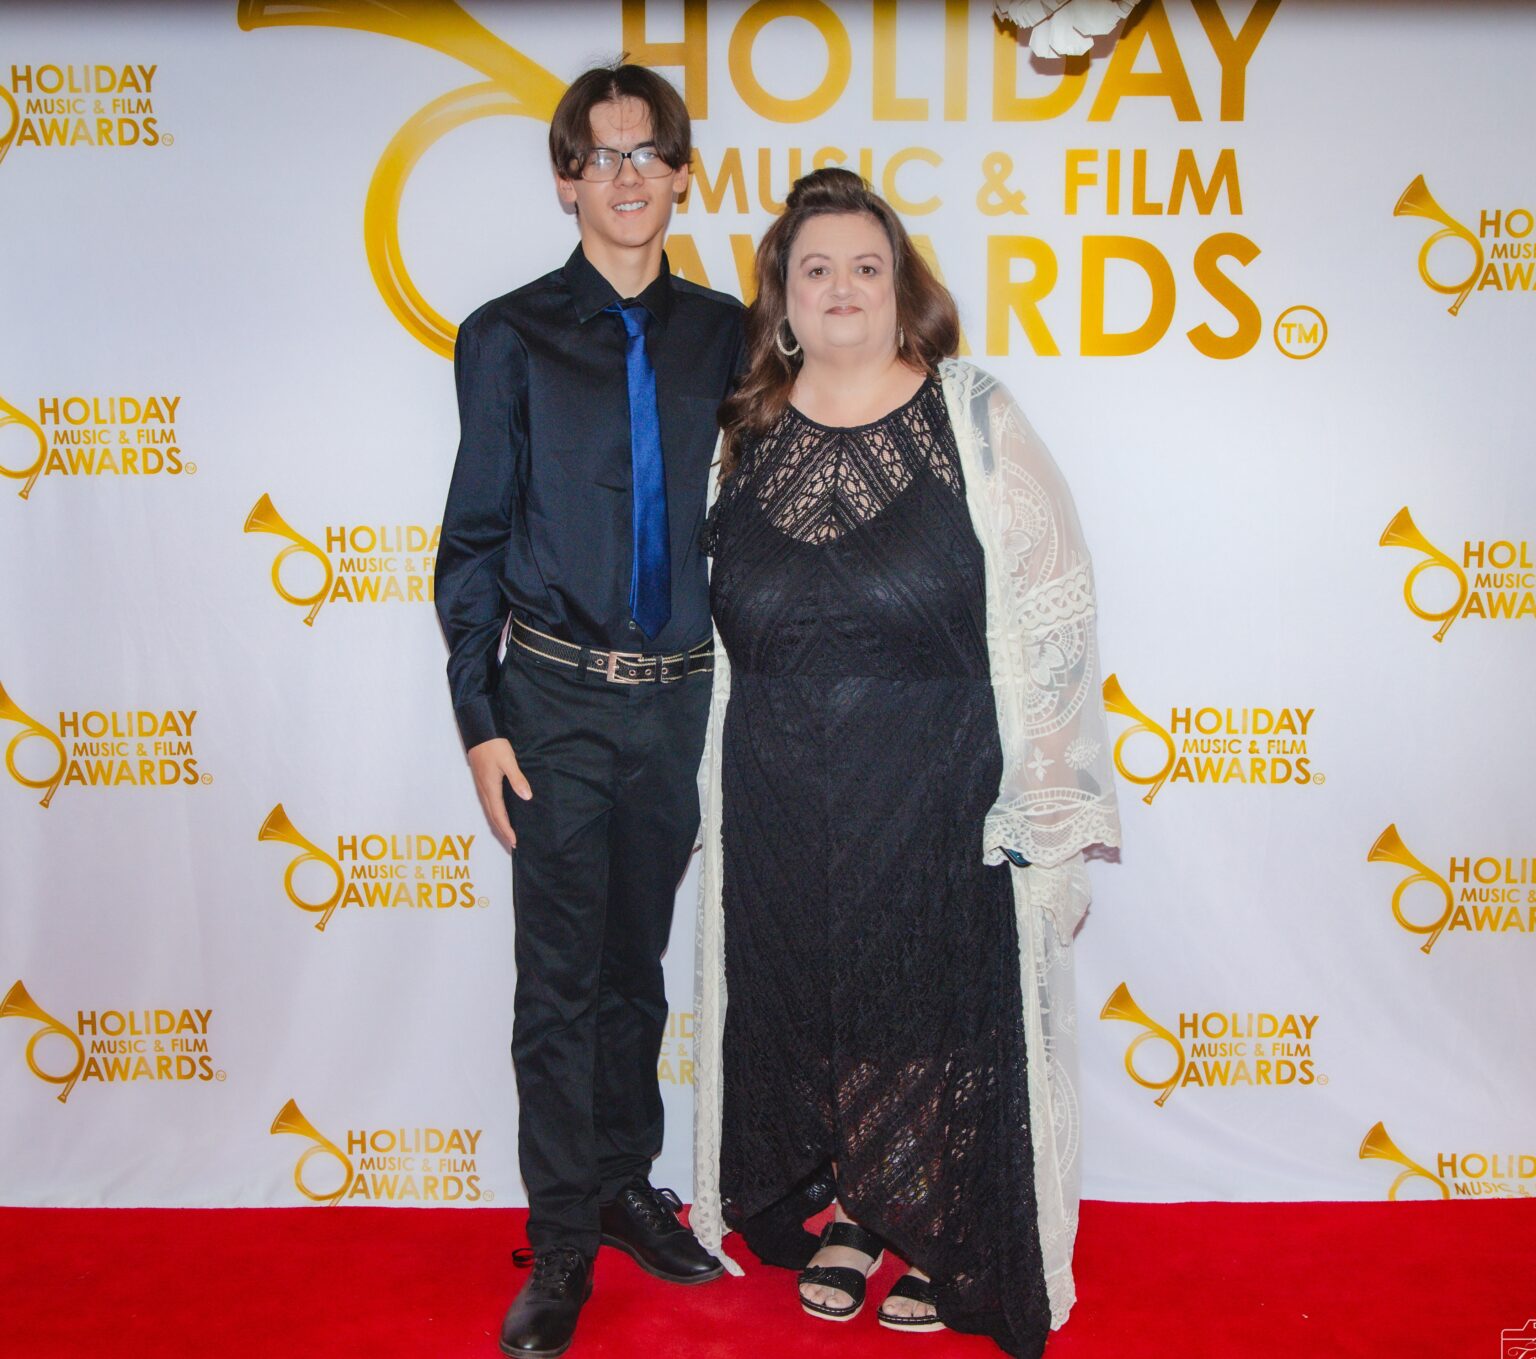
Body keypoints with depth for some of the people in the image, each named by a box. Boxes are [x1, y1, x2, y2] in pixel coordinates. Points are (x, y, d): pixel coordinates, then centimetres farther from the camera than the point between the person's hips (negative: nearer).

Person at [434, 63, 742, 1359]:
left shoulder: (723, 332, 6)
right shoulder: (511, 338, 0)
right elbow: (475, 536, 0)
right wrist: (480, 717, -6)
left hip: (679, 691, 3)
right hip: (558, 694, -2)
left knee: (641, 959, 15)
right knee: (560, 973, 3)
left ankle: (626, 1180, 33)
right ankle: (562, 1241, 17)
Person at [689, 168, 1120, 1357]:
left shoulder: (974, 420, -6)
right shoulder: (744, 436, 4)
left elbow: (1052, 621, -8)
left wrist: (1055, 819, -12)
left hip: (939, 802, -3)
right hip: (782, 812, 3)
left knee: (940, 1014, 9)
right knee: (812, 1013, 14)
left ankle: (947, 1242, 32)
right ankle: (856, 1212, 37)